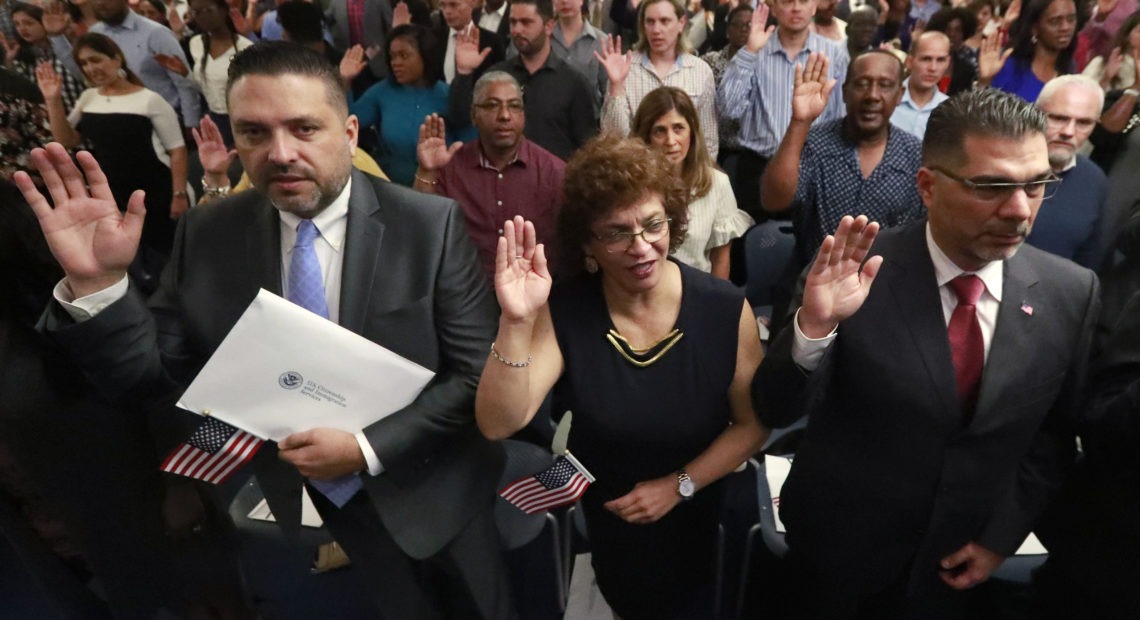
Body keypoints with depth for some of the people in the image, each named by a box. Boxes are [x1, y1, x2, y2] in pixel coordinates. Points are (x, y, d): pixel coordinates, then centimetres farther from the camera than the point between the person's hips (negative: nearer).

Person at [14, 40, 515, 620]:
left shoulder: (431, 223, -17)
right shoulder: (208, 233, -7)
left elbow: (481, 372, -15)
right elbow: (152, 372, -3)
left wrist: (368, 450, -21)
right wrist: (95, 281, -20)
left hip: (429, 505, -1)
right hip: (297, 505, 2)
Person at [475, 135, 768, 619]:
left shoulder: (726, 310, -20)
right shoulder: (563, 312, -19)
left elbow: (753, 423, -10)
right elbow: (499, 424, -28)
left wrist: (678, 486, -19)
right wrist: (516, 323, -42)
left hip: (698, 521, 0)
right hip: (605, 522, 1)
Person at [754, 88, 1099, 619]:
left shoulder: (1072, 293, -9)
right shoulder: (858, 274, -20)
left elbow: (1055, 434, 3)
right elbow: (775, 411, -19)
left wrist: (1002, 535, -1)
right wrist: (814, 326, -36)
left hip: (962, 561, 3)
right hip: (839, 549, -2)